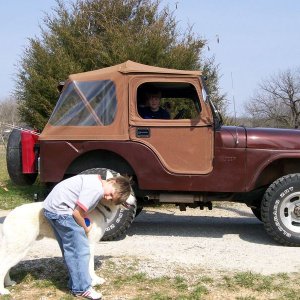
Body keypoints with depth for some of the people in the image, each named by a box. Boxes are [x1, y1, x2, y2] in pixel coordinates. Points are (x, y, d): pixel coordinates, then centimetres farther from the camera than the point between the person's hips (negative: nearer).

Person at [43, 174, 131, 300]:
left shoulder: (95, 181, 12)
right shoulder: (96, 189, -19)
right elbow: (77, 213, -18)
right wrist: (85, 229, -1)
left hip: (52, 207, 10)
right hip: (59, 210, -10)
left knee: (71, 249, 17)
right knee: (80, 249, -6)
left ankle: (75, 283, 26)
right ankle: (82, 288, 1)